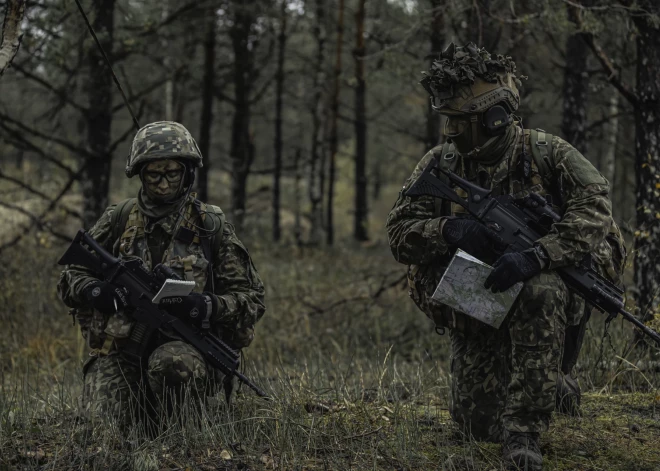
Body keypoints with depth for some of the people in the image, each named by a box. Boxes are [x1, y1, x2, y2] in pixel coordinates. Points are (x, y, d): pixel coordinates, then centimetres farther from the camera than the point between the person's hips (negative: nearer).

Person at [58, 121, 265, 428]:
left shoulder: (211, 226, 4)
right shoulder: (118, 220, 8)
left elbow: (251, 299, 3)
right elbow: (70, 279, 12)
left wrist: (206, 306, -17)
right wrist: (98, 292, -12)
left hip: (187, 348, -1)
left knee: (170, 363, -37)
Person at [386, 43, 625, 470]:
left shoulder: (546, 154, -12)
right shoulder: (439, 165, -2)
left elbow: (594, 210, -23)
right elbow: (400, 234, -7)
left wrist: (536, 256, -38)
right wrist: (452, 230, -28)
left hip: (538, 296, -4)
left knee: (541, 291, -40)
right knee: (482, 427, 0)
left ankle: (524, 429, -30)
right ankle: (554, 380, 34)